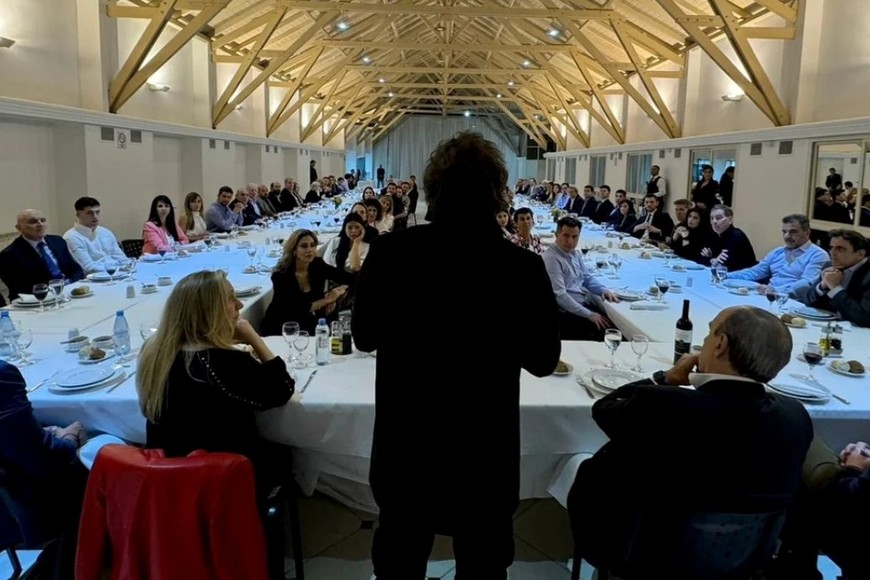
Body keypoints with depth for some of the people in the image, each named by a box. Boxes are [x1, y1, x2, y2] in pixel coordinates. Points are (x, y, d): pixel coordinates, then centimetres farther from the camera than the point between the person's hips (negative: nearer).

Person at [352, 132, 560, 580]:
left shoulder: (389, 252, -15)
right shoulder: (522, 267, -18)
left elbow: (364, 336, 0)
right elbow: (543, 360, -4)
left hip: (404, 446, 2)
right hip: (485, 450, -1)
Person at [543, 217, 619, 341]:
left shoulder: (575, 253, 9)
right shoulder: (551, 259, -20)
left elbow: (587, 278, 19)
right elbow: (560, 295, -25)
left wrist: (604, 290, -2)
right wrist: (589, 315, -24)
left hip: (585, 302, 9)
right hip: (567, 312, -9)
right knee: (605, 329, -20)